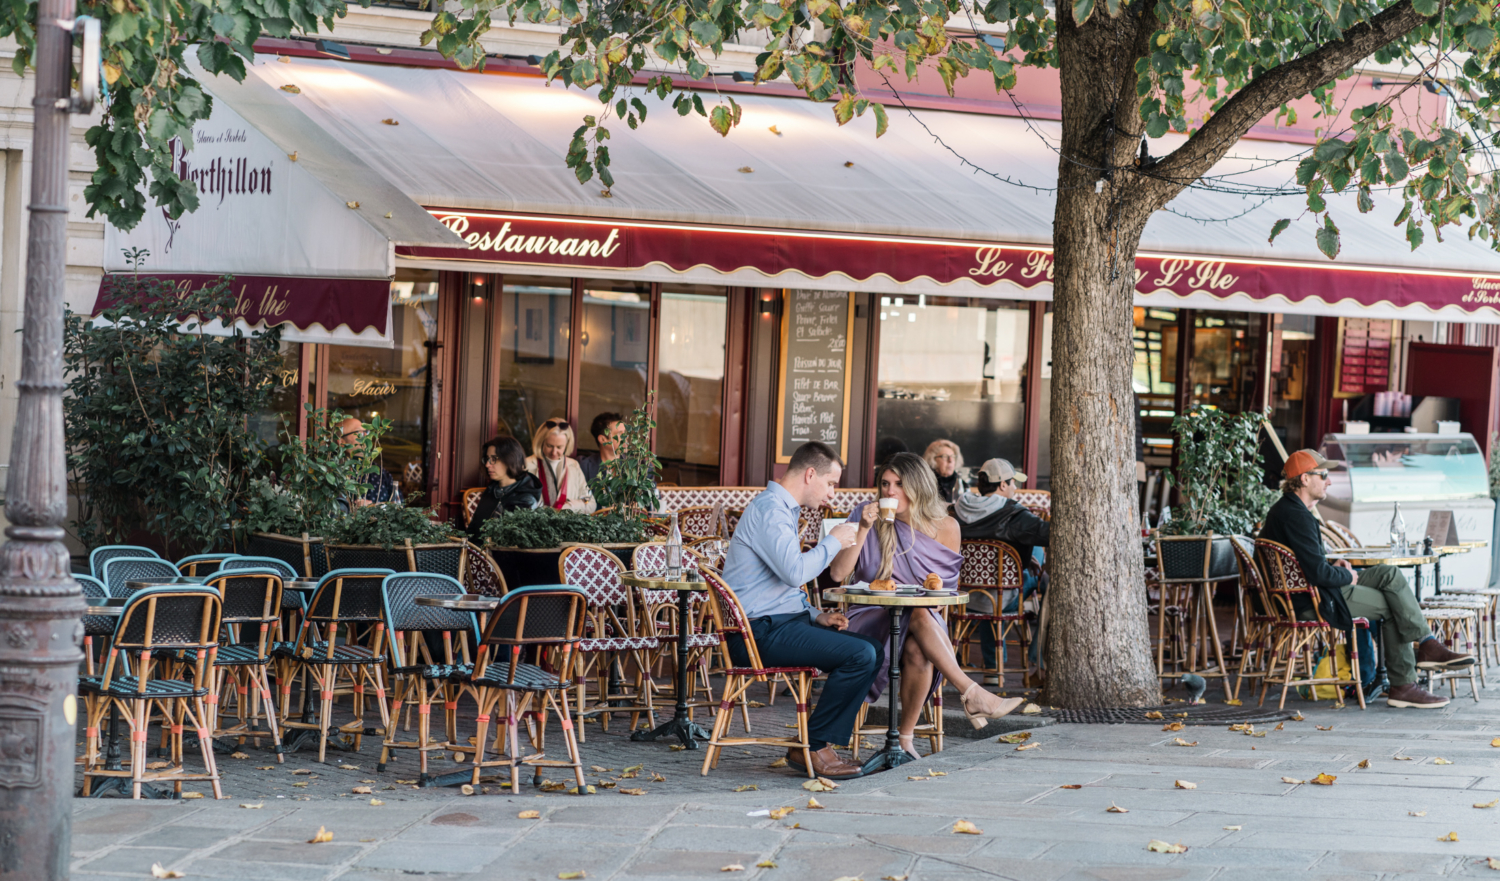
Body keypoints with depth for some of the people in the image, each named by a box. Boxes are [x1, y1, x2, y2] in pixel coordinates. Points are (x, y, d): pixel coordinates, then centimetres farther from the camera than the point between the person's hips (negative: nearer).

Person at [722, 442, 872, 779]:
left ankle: (826, 742, 2)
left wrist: (817, 616, 13)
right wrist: (833, 542, -10)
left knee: (873, 648, 4)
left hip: (784, 621, 11)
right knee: (860, 655, -21)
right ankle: (810, 747, -12)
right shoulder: (768, 509, -13)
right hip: (762, 631, -11)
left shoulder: (783, 509, 23)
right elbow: (795, 571, -27)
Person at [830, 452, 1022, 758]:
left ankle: (905, 738, -27)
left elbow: (949, 587, 13)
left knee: (918, 650, -38)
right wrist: (863, 529, -14)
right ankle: (972, 695, -44)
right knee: (919, 615, -36)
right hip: (871, 619, -1)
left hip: (924, 622, 1)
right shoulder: (866, 517, 4)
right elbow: (838, 572, -7)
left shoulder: (945, 528, 6)